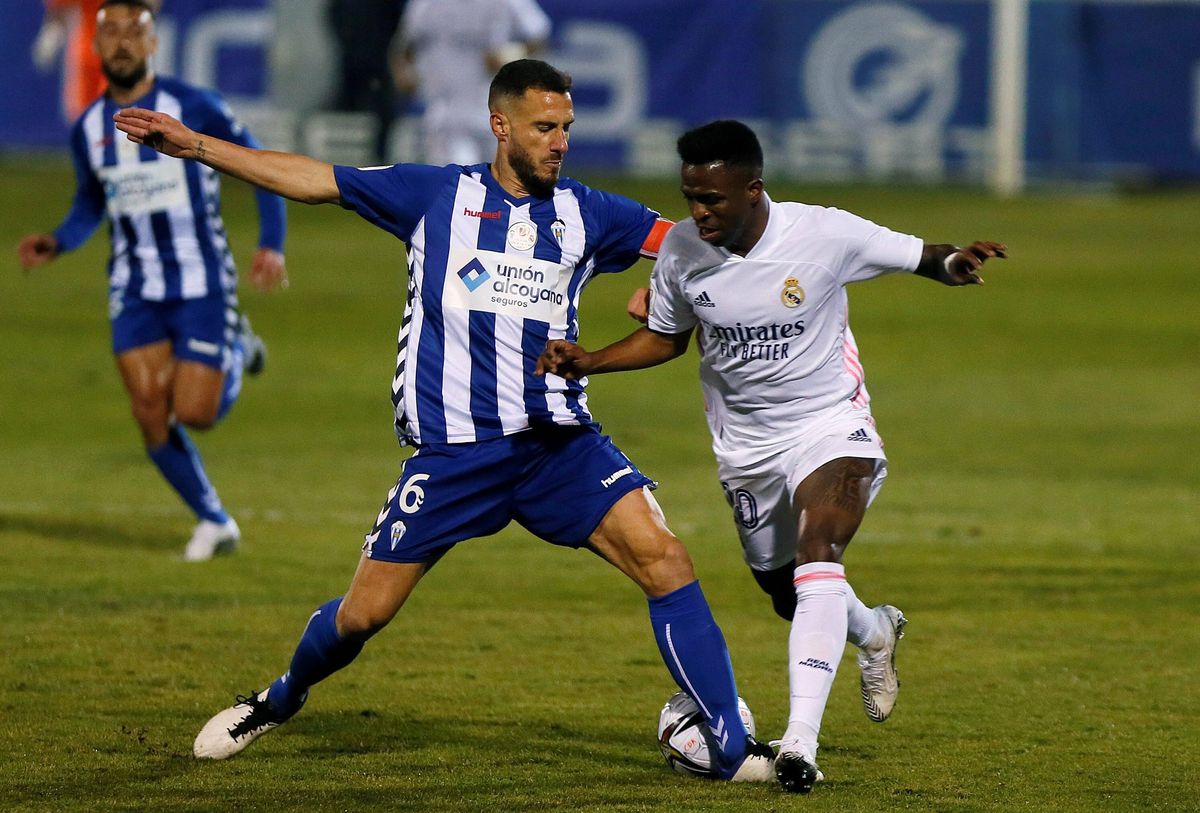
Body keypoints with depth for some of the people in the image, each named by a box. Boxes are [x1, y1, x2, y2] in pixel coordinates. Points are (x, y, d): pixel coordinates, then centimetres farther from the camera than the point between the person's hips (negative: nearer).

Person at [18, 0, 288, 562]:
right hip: (135, 289, 4)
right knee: (152, 418, -5)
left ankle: (236, 354, 25)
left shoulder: (192, 108, -10)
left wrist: (271, 246, -13)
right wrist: (55, 245, -1)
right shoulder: (87, 130, 3)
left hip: (201, 282, -4)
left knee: (195, 412, -10)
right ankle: (214, 523, 15)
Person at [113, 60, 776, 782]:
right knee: (365, 612, 1)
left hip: (560, 442, 1)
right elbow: (313, 180, 7)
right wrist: (195, 146, 5)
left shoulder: (584, 213, 10)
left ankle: (734, 749, -10)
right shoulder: (436, 195, 6)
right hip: (454, 448, -1)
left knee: (665, 560, -16)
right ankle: (282, 699, 33)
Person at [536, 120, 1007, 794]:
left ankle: (801, 739, -34)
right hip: (746, 448, 5)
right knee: (785, 592, 16)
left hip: (831, 429, -5)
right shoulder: (680, 249, -9)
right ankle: (875, 632, 53)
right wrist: (588, 361, -7)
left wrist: (954, 263, -31)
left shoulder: (825, 234, -19)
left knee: (816, 556, -29)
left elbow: (920, 258, -7)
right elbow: (665, 338, 9)